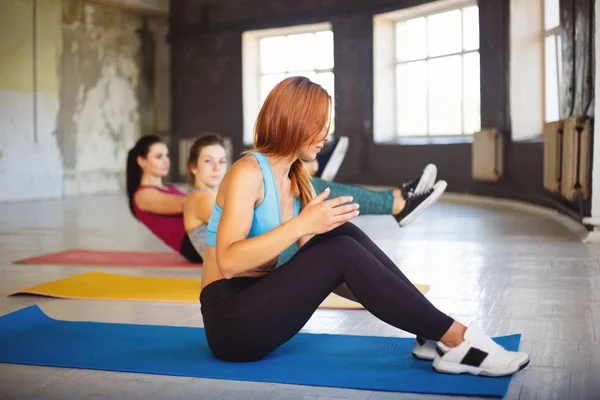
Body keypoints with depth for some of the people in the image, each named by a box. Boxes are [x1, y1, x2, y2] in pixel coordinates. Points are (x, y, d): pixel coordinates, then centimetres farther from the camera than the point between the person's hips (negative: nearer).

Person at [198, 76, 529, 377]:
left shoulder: (296, 180, 10)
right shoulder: (247, 173, -15)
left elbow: (320, 264, 9)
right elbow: (228, 262, -26)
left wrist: (388, 300, 2)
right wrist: (301, 224, -31)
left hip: (263, 308, 7)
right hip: (232, 322, -7)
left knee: (343, 234, -10)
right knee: (341, 251, -23)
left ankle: (434, 336, -14)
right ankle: (455, 340, -21)